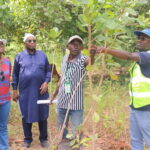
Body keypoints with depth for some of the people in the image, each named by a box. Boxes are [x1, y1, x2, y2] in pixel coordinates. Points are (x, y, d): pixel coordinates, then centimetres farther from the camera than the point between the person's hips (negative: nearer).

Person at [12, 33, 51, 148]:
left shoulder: (42, 55, 5)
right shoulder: (19, 56, 4)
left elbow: (48, 71, 8)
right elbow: (15, 74, 6)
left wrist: (46, 83, -8)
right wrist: (15, 90, 2)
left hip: (41, 91, 1)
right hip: (25, 91, 0)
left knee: (42, 115, 7)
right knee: (26, 115, 7)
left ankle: (44, 138, 22)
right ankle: (28, 139, 22)